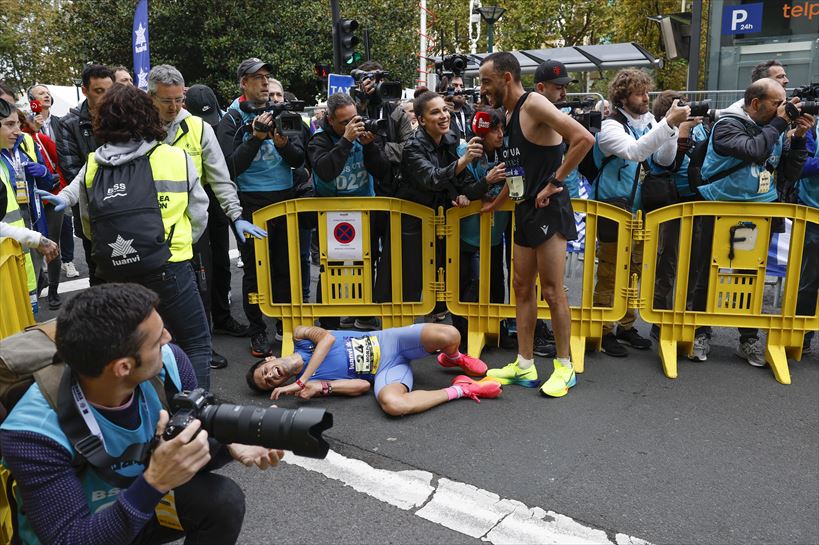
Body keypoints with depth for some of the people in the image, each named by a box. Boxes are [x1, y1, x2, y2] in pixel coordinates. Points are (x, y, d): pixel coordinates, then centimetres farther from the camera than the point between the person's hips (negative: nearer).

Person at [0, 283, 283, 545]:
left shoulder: (168, 362, -20)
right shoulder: (36, 432, -31)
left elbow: (195, 452, -7)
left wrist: (231, 444, -29)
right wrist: (155, 483, -42)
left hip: (145, 497, 4)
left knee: (224, 498, -19)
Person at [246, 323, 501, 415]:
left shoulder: (300, 337, 6)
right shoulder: (312, 381, 1)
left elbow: (327, 338, -17)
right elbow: (361, 386, -7)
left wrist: (301, 381, -17)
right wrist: (322, 388, -23)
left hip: (387, 342, 1)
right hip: (384, 371, -1)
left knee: (448, 335, -28)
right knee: (391, 404, -38)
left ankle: (452, 358, 12)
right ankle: (460, 389, -15)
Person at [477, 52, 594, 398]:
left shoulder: (534, 105, -13)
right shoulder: (509, 114, 14)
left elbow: (584, 139, -23)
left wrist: (554, 182, -19)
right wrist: (493, 204, 22)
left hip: (548, 209, -9)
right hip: (525, 211, 9)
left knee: (552, 290, -3)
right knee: (522, 287, 10)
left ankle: (565, 366, 12)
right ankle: (524, 365, 20)